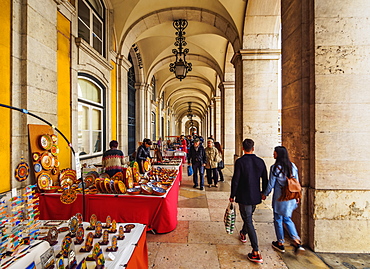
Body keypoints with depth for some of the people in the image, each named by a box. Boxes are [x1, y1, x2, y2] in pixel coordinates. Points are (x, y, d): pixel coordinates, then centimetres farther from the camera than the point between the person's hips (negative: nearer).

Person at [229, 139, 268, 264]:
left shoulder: (240, 161, -17)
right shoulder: (260, 161, -2)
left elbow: (235, 180, -16)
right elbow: (265, 179, 5)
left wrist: (232, 196, -4)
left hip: (244, 197, -6)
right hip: (256, 197, 6)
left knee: (248, 221, 2)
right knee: (249, 217, 26)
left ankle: (256, 253, 3)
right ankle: (243, 234, 51)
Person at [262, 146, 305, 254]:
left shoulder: (275, 167, -17)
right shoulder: (293, 166, 0)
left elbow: (271, 184, -11)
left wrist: (265, 194, 4)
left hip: (279, 198, -5)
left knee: (278, 220, 12)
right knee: (287, 219, 22)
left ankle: (280, 244, 25)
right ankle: (297, 242, 14)